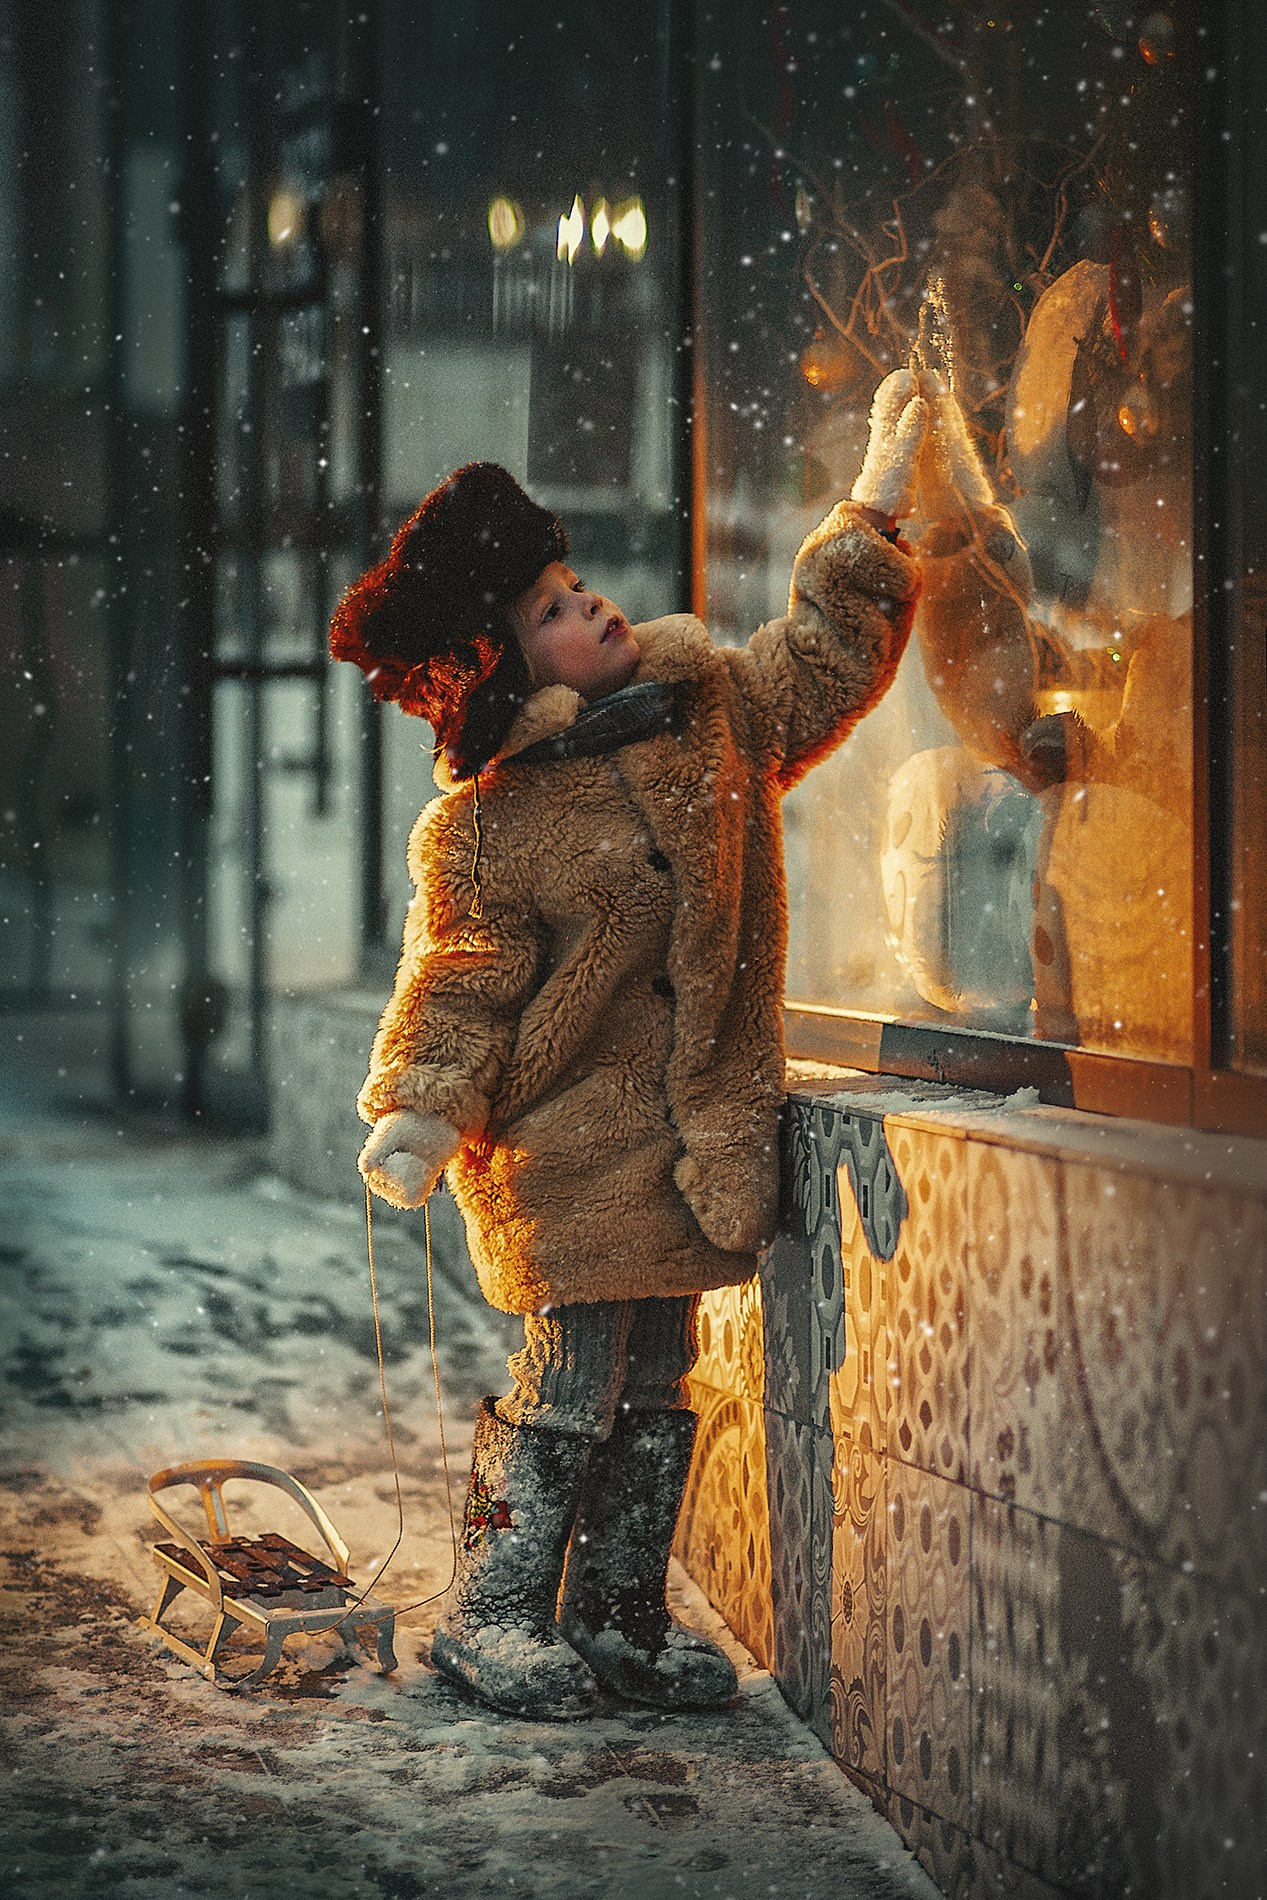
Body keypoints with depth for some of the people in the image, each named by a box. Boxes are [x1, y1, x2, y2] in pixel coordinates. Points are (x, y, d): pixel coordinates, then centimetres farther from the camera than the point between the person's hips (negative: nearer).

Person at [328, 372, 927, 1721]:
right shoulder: (482, 830, -11)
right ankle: (487, 1616, 10)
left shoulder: (706, 712, 5)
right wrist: (421, 1109, -20)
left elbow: (817, 667, 17)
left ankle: (618, 1616, 22)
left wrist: (876, 509, 14)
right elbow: (458, 993, -7)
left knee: (655, 1384, 10)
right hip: (570, 1146, -6)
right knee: (571, 1383, -5)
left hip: (693, 1134, 6)